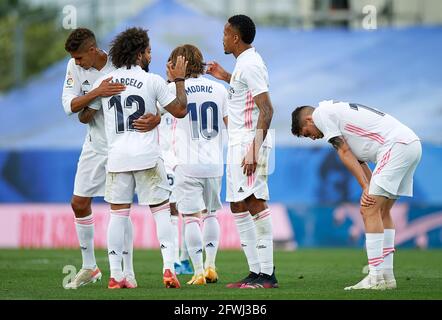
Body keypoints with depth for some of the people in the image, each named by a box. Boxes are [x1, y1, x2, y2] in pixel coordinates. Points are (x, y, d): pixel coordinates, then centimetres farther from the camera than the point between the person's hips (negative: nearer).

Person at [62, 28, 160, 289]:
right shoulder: (75, 67, -7)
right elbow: (69, 105, -17)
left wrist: (155, 119, -40)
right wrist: (97, 93, -34)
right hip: (95, 146, 5)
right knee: (79, 204, 6)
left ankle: (128, 272, 1)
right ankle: (89, 267, 20)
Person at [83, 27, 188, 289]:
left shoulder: (104, 83, 5)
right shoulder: (153, 81, -3)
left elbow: (85, 116, 14)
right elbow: (180, 110, 1)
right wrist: (179, 80, 14)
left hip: (117, 158, 2)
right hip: (148, 158, -2)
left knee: (118, 213, 7)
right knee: (161, 210, 5)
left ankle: (115, 275, 3)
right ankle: (169, 267, -5)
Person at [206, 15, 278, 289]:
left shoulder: (249, 65, -15)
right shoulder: (246, 62, 15)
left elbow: (267, 110, -21)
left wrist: (254, 150, -26)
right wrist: (225, 77, 30)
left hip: (250, 142, -11)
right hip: (239, 143, 11)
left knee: (255, 202, -14)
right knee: (238, 206, 11)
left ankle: (267, 274, -17)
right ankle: (256, 271, 13)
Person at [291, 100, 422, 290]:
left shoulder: (320, 113, 3)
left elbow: (344, 153, -4)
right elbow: (359, 161, 21)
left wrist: (366, 187, -6)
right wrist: (370, 190, 9)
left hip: (397, 145, -10)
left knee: (370, 209, -10)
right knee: (382, 211, 16)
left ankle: (376, 277, -13)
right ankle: (387, 276, 15)